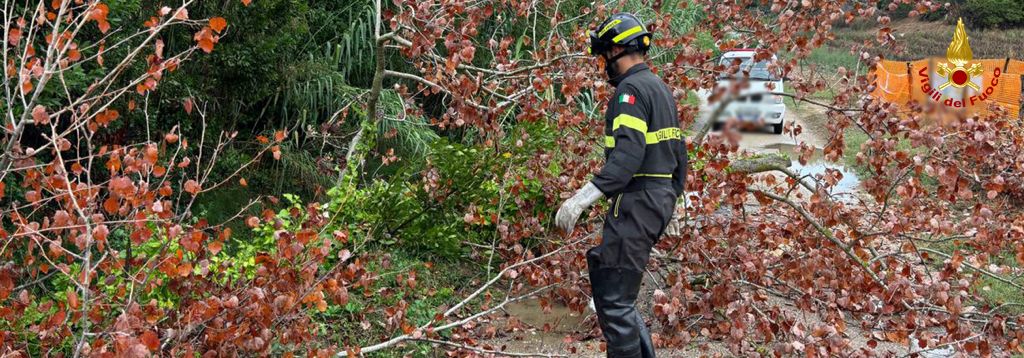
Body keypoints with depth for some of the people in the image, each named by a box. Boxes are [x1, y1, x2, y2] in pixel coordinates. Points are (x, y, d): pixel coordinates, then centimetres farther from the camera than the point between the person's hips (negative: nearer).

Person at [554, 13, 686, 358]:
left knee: (614, 297, -7)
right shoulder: (661, 88, 18)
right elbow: (678, 152, 21)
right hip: (660, 199, 10)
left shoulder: (631, 89, -13)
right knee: (601, 270, 18)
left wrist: (584, 196, -31)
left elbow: (628, 154, -26)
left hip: (636, 201, -10)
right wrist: (672, 197, 28)